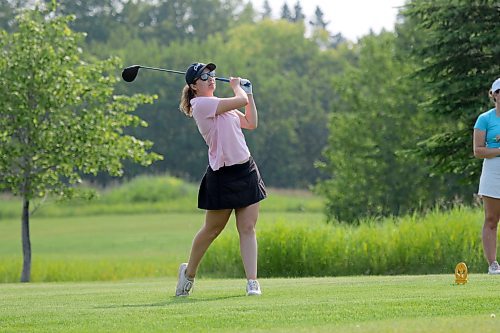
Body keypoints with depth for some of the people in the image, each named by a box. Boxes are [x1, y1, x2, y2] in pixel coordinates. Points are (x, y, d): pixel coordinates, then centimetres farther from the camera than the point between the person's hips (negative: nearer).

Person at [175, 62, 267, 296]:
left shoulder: (220, 105, 16)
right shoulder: (201, 104, -12)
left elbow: (251, 123, 19)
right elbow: (241, 101, -15)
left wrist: (248, 93, 18)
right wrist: (237, 86, 5)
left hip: (246, 170, 7)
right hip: (222, 174, -7)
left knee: (248, 228, -1)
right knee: (212, 230, 5)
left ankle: (252, 281, -4)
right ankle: (189, 272, 25)